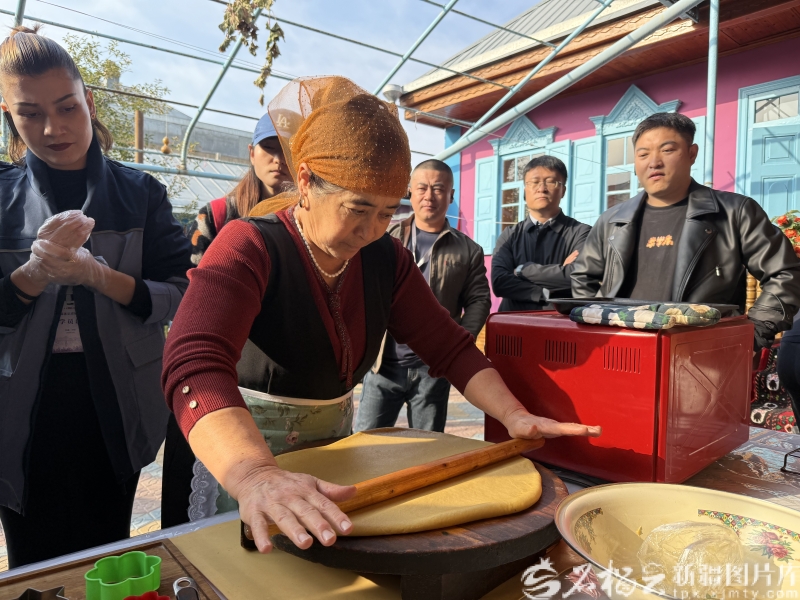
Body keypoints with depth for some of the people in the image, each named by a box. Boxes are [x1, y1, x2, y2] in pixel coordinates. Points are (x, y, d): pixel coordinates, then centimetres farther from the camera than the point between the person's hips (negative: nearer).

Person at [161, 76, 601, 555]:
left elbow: (451, 348, -5)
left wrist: (514, 415, -21)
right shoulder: (249, 246, -23)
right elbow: (197, 367, -40)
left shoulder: (386, 258, -6)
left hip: (335, 443, 5)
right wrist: (258, 477, -57)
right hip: (235, 455, -5)